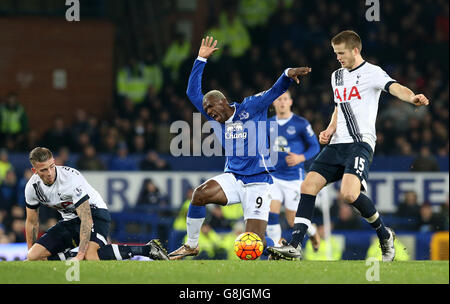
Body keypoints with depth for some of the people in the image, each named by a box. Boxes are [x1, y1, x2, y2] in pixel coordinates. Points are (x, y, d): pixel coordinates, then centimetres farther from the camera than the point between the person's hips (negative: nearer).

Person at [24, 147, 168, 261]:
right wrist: (31, 250, 8)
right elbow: (32, 222, 8)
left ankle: (148, 249, -31)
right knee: (33, 257, -11)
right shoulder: (32, 187, -8)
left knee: (91, 256, -38)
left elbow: (86, 219, -31)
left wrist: (80, 255, -37)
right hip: (70, 220, 7)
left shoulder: (71, 179, -28)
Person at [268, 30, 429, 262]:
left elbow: (395, 88, -22)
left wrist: (413, 98, -44)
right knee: (308, 186, -6)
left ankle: (385, 236, -2)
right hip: (337, 144, 8)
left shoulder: (372, 73, -4)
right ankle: (295, 247, -5)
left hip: (361, 142, -8)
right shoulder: (337, 76, 20)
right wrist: (330, 130, 13)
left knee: (349, 193, -26)